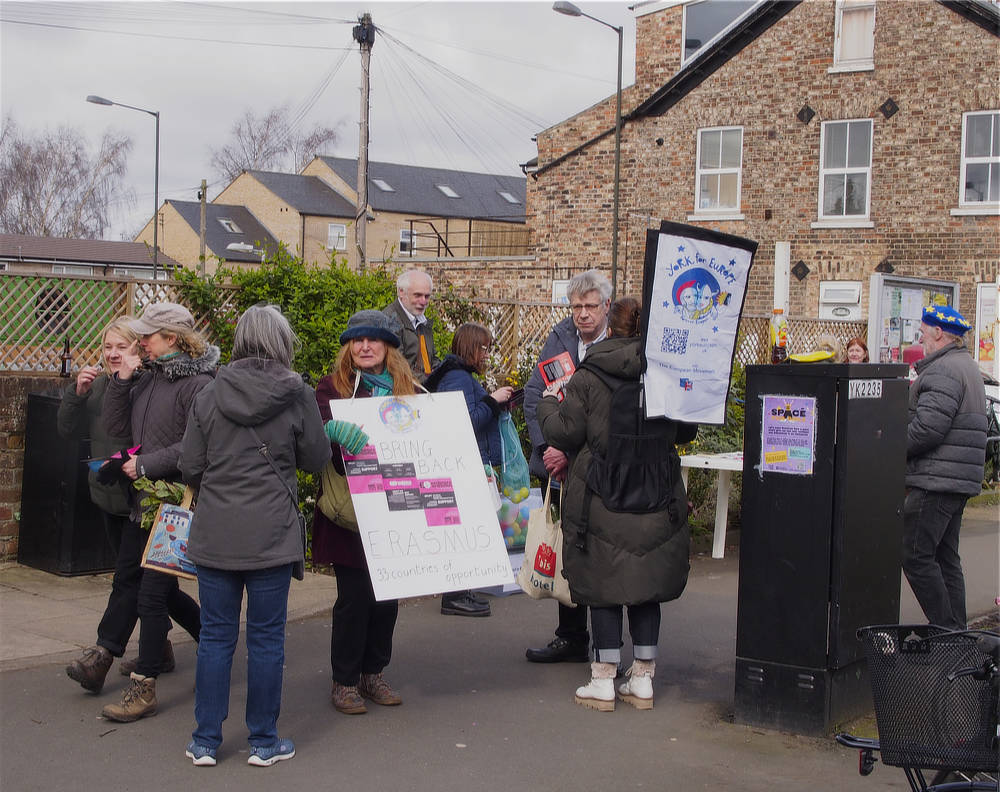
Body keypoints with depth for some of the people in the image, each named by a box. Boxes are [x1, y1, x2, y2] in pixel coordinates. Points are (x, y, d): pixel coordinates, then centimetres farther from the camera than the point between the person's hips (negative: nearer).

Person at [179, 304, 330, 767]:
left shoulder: (210, 395, -1)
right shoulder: (297, 396, -7)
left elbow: (189, 466, 2)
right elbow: (317, 459, 2)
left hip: (214, 533, 2)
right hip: (271, 534, -2)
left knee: (215, 635, 10)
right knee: (266, 637, 7)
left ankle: (205, 740, 17)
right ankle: (263, 742, 16)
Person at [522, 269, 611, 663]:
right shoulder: (560, 336, 6)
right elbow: (533, 393, 5)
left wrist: (572, 452, -18)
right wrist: (546, 448, -6)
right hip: (559, 465, 5)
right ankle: (571, 638, 27)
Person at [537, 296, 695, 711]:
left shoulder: (587, 378, -9)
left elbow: (563, 432, -8)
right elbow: (685, 431, 12)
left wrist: (549, 401, 11)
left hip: (602, 501, -3)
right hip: (657, 503, 3)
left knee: (603, 588, 5)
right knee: (646, 587, 12)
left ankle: (603, 681, 8)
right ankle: (642, 680, 17)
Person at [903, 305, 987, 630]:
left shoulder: (943, 371, -14)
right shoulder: (967, 366, 21)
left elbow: (928, 428, -23)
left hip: (936, 481, -11)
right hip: (959, 482, 11)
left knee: (915, 556, -8)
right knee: (945, 558, 14)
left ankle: (946, 631, -6)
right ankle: (957, 632, 17)